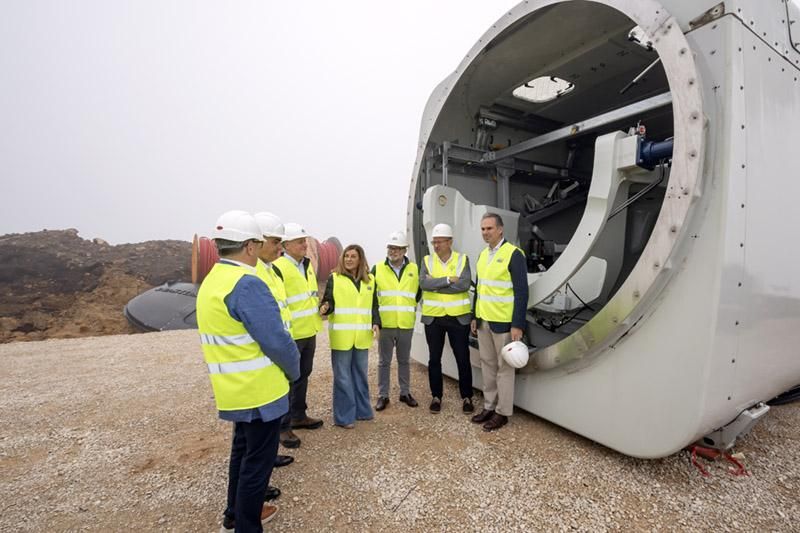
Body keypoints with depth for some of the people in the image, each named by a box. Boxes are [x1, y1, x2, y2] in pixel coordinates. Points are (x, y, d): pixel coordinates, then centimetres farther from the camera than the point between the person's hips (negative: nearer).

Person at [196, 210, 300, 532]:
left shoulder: (211, 281, 7)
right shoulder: (247, 284, -25)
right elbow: (276, 341, -25)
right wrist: (293, 371, -7)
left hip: (236, 388, 10)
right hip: (259, 389, -10)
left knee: (243, 450, 26)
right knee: (258, 459, 7)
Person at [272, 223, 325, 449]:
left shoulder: (307, 265, 10)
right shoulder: (278, 268, -18)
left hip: (309, 332, 8)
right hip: (290, 335, -8)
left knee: (303, 376, 19)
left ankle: (298, 416, 36)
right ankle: (283, 427, 18)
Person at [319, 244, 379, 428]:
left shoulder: (370, 279, 9)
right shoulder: (334, 278, -2)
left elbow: (373, 305, 13)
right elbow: (329, 302, -4)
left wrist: (376, 323, 0)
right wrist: (325, 308, -26)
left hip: (362, 336, 4)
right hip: (342, 336, -4)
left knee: (360, 374, 16)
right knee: (343, 377, 3)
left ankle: (362, 409, 31)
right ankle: (344, 416, 15)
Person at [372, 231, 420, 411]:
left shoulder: (414, 269, 3)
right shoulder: (377, 269, 0)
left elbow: (419, 291, 14)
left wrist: (410, 307, 9)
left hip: (406, 324, 1)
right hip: (385, 323, -1)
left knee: (404, 360, 15)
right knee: (384, 361, 9)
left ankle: (405, 393, 30)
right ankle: (383, 395, 21)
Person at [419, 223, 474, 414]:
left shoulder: (462, 259, -2)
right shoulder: (427, 260, 2)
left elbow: (464, 284, -17)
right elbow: (423, 283, -14)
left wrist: (435, 285, -16)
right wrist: (448, 279, -19)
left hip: (458, 317, -1)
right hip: (433, 318, 2)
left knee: (463, 359, 7)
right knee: (434, 359, 11)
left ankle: (467, 397, 25)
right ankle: (436, 396, 27)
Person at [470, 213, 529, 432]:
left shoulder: (513, 254, -11)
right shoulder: (482, 255, 11)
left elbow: (521, 292, -14)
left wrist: (517, 325, -17)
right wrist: (475, 317, 15)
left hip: (503, 322, -7)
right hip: (483, 321, 7)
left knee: (504, 367, 5)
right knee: (487, 365, 15)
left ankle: (503, 412, 19)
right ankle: (489, 406, 29)